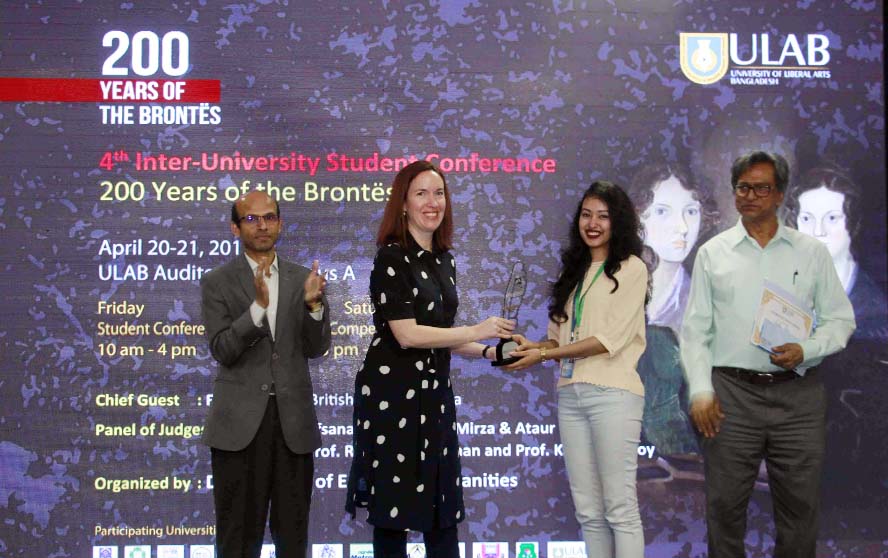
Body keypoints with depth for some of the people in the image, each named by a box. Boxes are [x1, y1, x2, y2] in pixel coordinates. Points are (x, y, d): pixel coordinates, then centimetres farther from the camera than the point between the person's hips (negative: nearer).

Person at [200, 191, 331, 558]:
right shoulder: (217, 283, -1)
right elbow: (222, 351, -11)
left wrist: (314, 303, -16)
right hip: (240, 421, -2)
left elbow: (315, 349, 2)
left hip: (293, 420, 2)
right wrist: (258, 305, -25)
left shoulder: (302, 279, 7)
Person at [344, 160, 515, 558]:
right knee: (393, 506, 1)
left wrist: (487, 353, 5)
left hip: (434, 393, 7)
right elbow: (407, 334, -18)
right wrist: (477, 331, -14)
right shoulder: (391, 258, -11)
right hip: (393, 394, -7)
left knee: (442, 504, 11)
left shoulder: (444, 260, 12)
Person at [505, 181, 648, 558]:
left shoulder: (631, 268, 0)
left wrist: (543, 355, -13)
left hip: (613, 393, -6)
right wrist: (532, 346, -6)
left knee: (619, 507, -5)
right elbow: (561, 335, 16)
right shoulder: (574, 271, 19)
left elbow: (612, 338, -11)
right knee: (587, 509, 8)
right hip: (570, 395, 6)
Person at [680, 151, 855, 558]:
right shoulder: (713, 253, 8)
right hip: (731, 392, 0)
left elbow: (840, 319, 10)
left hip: (798, 392, 1)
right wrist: (701, 391, -4)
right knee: (725, 504, 3)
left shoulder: (812, 252, 9)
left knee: (800, 504, 5)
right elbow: (695, 330, 6)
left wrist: (806, 351, -9)